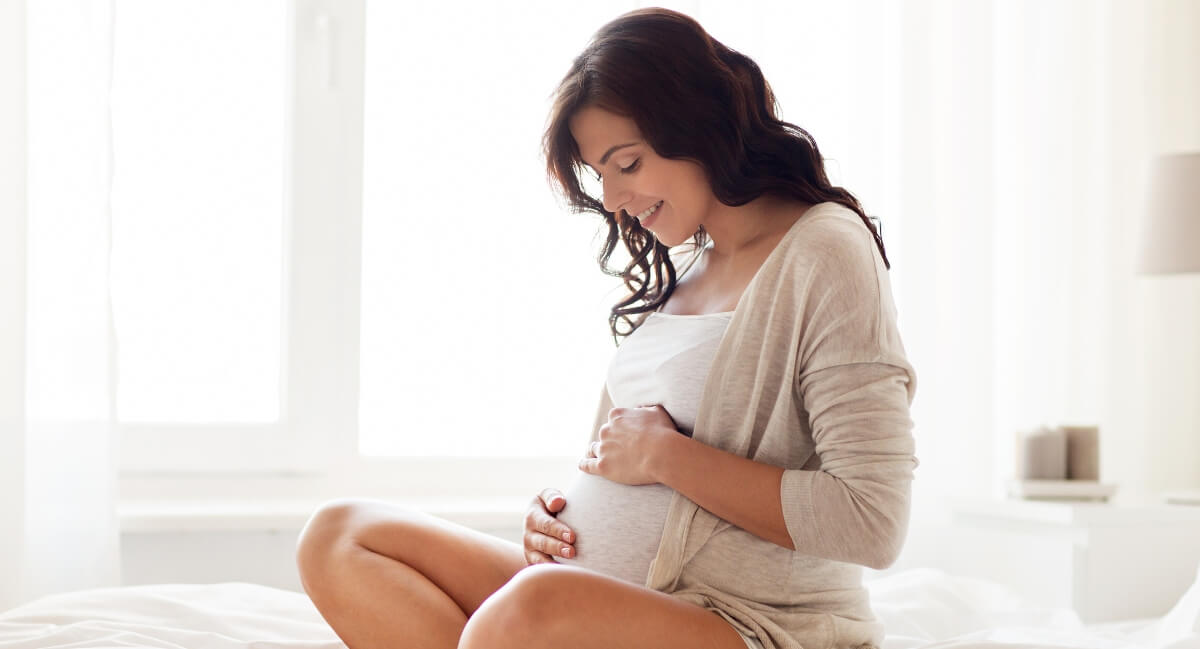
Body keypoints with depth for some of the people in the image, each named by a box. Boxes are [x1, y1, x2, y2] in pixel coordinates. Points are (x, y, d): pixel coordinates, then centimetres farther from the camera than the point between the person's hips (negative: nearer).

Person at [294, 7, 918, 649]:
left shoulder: (825, 252, -8)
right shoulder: (682, 272, 17)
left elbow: (871, 522, -18)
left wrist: (665, 455, -13)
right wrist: (556, 511, 3)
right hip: (607, 596, 9)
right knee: (338, 538, -2)